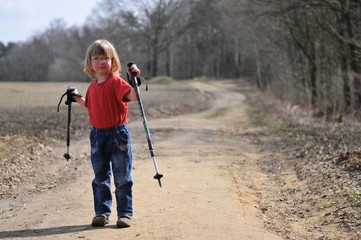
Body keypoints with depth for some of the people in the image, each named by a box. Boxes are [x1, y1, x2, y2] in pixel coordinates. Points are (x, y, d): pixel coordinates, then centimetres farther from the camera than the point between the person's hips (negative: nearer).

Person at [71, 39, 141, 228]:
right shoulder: (92, 87, 10)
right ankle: (102, 212, 22)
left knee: (122, 177, 2)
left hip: (118, 133, -6)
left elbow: (132, 96, -27)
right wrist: (77, 98, 24)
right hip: (98, 135, 6)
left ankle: (125, 213, 10)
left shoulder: (116, 82, -10)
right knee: (100, 177, 12)